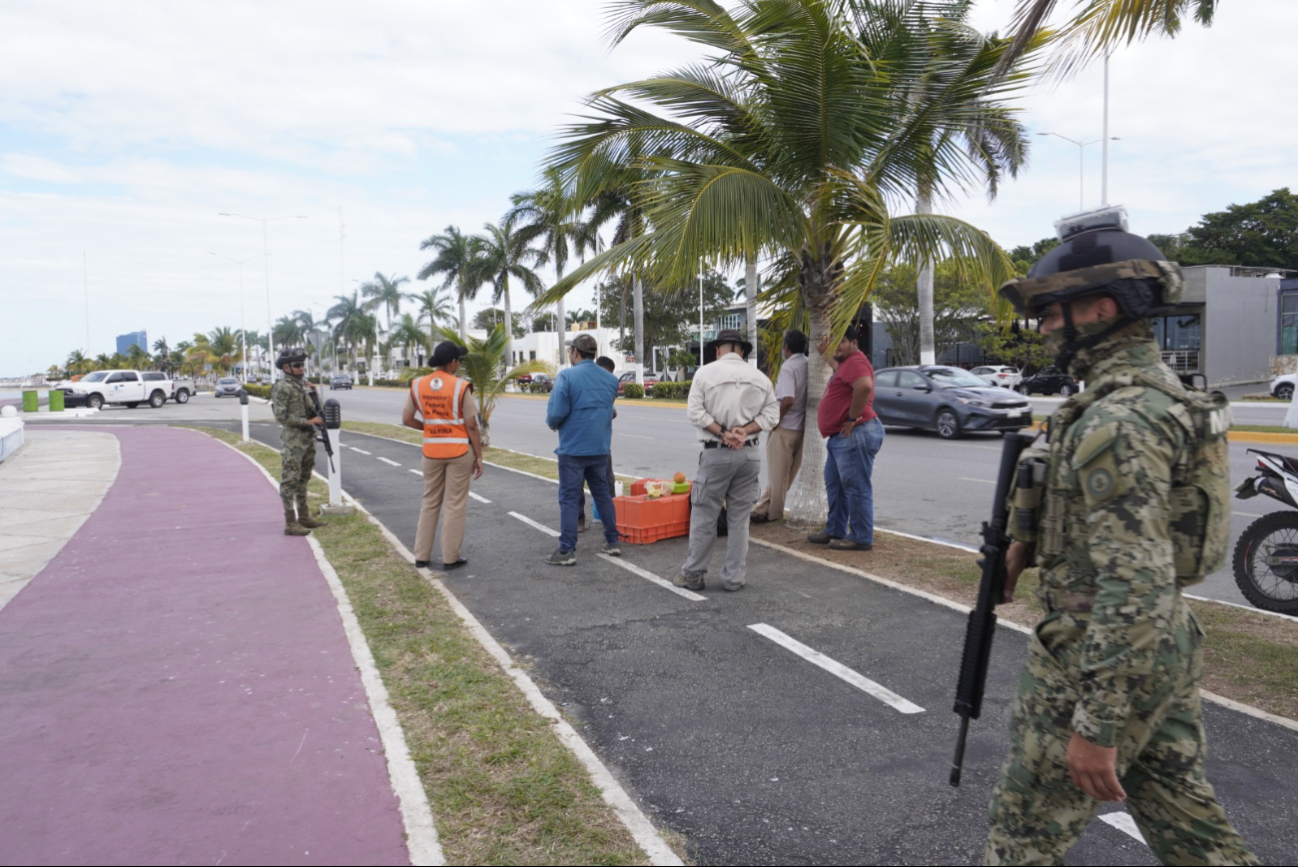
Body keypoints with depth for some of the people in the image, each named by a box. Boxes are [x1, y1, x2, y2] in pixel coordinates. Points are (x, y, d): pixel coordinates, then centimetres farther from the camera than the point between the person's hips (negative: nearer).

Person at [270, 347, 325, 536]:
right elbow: (281, 416, -17)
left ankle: (304, 517, 24)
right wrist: (308, 422, -18)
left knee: (303, 479, 15)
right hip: (292, 441, -8)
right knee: (290, 481, -5)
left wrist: (314, 393, 4)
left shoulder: (303, 385, 12)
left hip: (308, 439, 8)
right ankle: (290, 523, -4)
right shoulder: (282, 388, -11)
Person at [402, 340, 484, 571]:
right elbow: (471, 426, -11)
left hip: (431, 450, 4)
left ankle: (421, 556, 21)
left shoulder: (418, 385, 0)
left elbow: (407, 419, 3)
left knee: (429, 503, 16)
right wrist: (478, 457, -3)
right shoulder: (460, 387, -12)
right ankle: (450, 558, 11)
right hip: (459, 451, -4)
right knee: (454, 505, 5)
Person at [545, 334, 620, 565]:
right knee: (603, 494, 16)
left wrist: (553, 424, 4)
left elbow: (556, 413, -17)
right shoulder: (610, 379, 6)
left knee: (569, 498, 1)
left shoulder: (567, 376, -12)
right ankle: (612, 542, 22)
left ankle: (567, 551, 3)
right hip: (600, 448, 5)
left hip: (573, 448, -5)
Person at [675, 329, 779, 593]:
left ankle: (693, 575, 13)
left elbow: (696, 412, -10)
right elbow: (771, 414, 1)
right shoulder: (760, 377, 6)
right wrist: (744, 430, -8)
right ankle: (734, 578, 15)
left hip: (716, 453, -3)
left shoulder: (706, 372, -3)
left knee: (704, 516, 5)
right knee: (739, 518, 10)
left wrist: (722, 433, -11)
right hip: (750, 453, 3)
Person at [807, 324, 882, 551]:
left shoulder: (855, 362, -13)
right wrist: (826, 353, 41)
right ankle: (835, 531, 27)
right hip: (840, 437, 12)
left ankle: (861, 538, -1)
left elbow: (864, 386, -34)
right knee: (834, 485, 18)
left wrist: (853, 418, -26)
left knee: (857, 487, -6)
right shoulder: (846, 363, 20)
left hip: (855, 434, -12)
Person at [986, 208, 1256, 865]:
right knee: (1181, 813, 21)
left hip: (1104, 658, -9)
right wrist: (1032, 544, 8)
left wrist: (1096, 724, -25)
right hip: (1167, 647, 9)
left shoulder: (1118, 422, -25)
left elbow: (1136, 587, -29)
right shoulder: (1160, 392, 8)